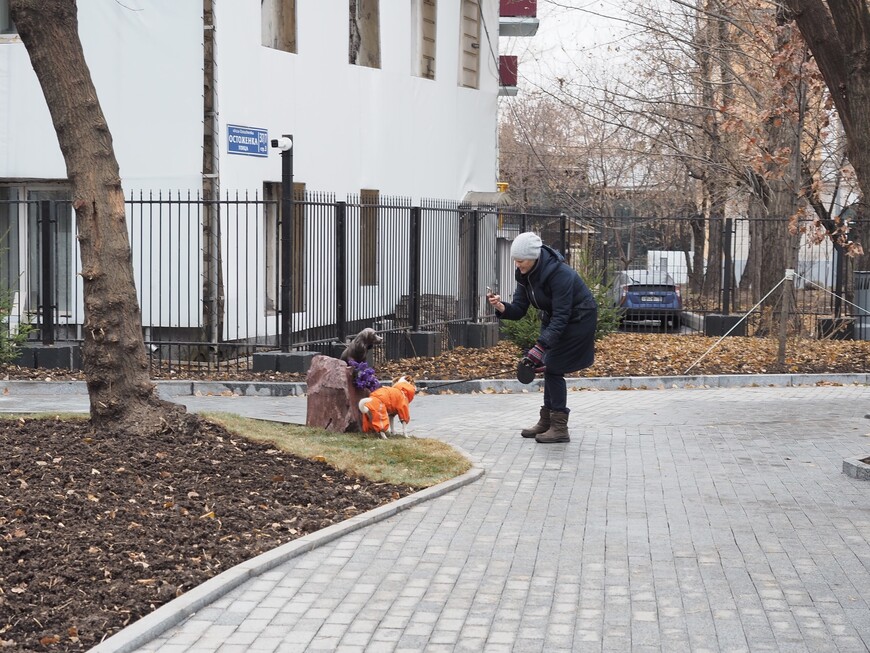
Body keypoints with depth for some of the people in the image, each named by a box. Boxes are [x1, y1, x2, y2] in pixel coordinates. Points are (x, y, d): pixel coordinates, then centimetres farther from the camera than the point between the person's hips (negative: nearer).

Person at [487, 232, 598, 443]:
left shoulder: (559, 274, -33)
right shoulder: (524, 275, -8)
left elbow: (561, 316, -34)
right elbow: (519, 309, -7)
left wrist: (541, 345, -41)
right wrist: (501, 307, -29)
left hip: (578, 319, -8)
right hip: (553, 318, 8)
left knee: (553, 368, -12)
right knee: (549, 368, 8)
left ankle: (560, 428, -8)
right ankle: (546, 421, 17)